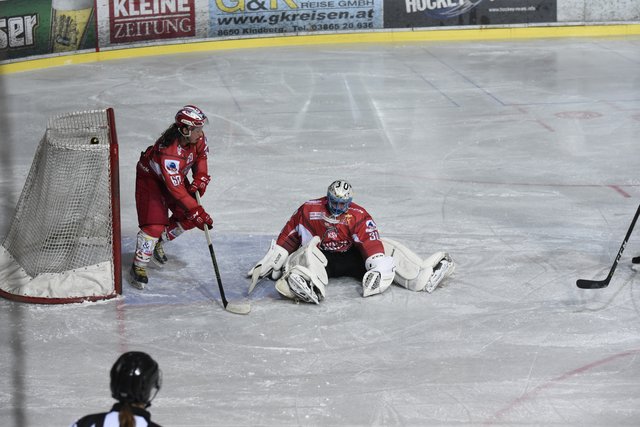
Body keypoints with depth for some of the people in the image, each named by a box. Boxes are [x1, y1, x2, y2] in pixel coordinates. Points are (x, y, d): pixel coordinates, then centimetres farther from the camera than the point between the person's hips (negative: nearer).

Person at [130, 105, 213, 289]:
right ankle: (138, 266, -3)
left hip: (176, 175, 7)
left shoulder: (197, 137, -19)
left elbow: (201, 156, 5)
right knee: (155, 224, -18)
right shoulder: (169, 151, -41)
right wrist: (198, 212, -39)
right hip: (150, 177, -7)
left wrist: (200, 179, -9)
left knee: (188, 218, 3)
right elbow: (175, 188, -39)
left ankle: (159, 241, 27)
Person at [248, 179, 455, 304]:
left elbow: (372, 244, -21)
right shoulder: (309, 211, -11)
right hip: (321, 257, -2)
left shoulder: (358, 216, -12)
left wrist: (379, 269, -35)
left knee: (385, 248, -15)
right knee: (307, 252, -36)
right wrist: (270, 262, -3)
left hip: (351, 257, 2)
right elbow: (288, 236, -4)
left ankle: (423, 276, -26)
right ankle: (307, 287, -68)